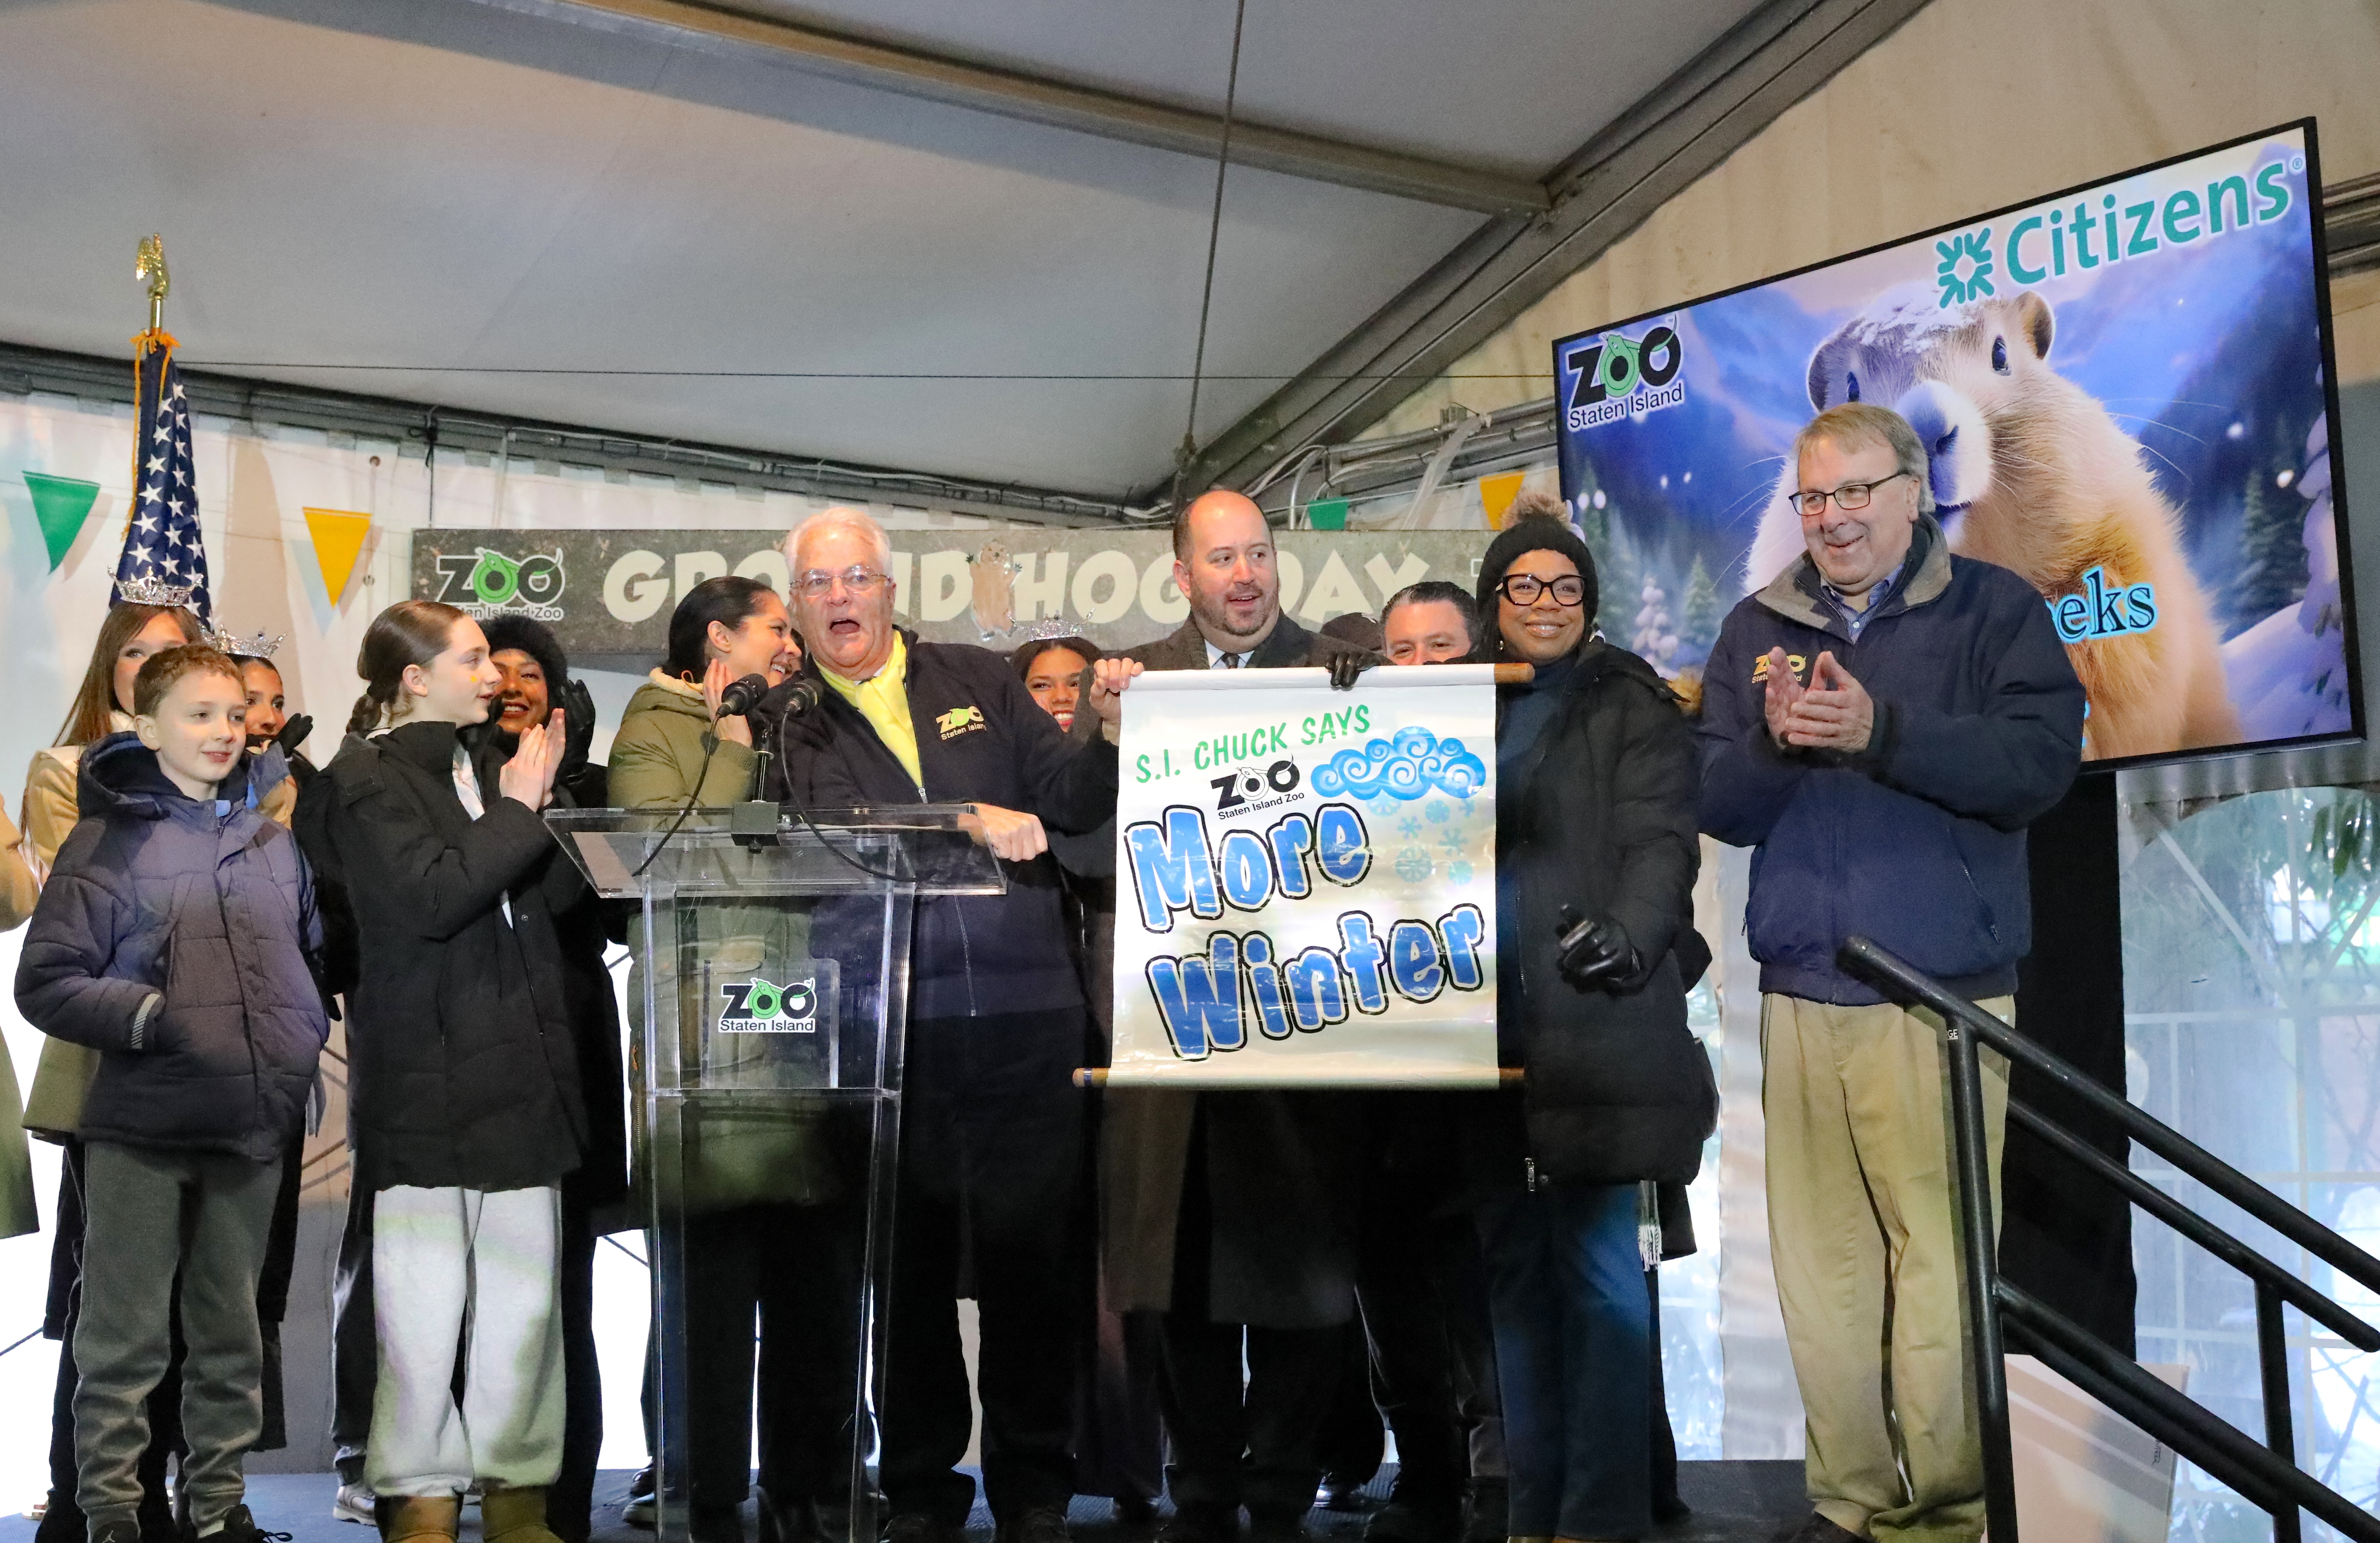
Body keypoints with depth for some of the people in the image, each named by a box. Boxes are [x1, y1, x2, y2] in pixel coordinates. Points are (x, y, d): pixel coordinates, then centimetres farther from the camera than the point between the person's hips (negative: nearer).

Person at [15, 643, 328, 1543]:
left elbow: (311, 956, 21)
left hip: (253, 1128, 4)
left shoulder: (273, 841, 11)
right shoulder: (109, 842, -2)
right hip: (142, 1129, -4)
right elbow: (45, 983, -5)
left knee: (233, 1333, 13)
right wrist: (149, 1018, -15)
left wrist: (305, 1047, 7)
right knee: (125, 1335, 1)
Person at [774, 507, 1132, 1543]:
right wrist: (970, 820, -20)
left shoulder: (981, 682, 13)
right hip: (883, 1031, -1)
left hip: (1024, 1019, 2)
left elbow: (1069, 804, 9)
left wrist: (1112, 734, -9)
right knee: (909, 1263, 7)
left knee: (1030, 1257, 5)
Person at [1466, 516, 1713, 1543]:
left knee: (1599, 1266, -7)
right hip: (1486, 1026, 5)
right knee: (1513, 1263, 9)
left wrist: (1628, 938, -27)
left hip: (1594, 1025, -4)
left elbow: (1661, 844, -10)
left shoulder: (1633, 707, 3)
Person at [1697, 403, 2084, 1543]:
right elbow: (1716, 807, 9)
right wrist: (1774, 744, -11)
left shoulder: (1993, 610, 6)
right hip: (1800, 995, 3)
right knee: (1819, 1264, 4)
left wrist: (1879, 733, -19)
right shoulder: (1757, 630, 16)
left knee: (1940, 1258, -6)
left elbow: (2039, 765, -9)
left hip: (1942, 995, -3)